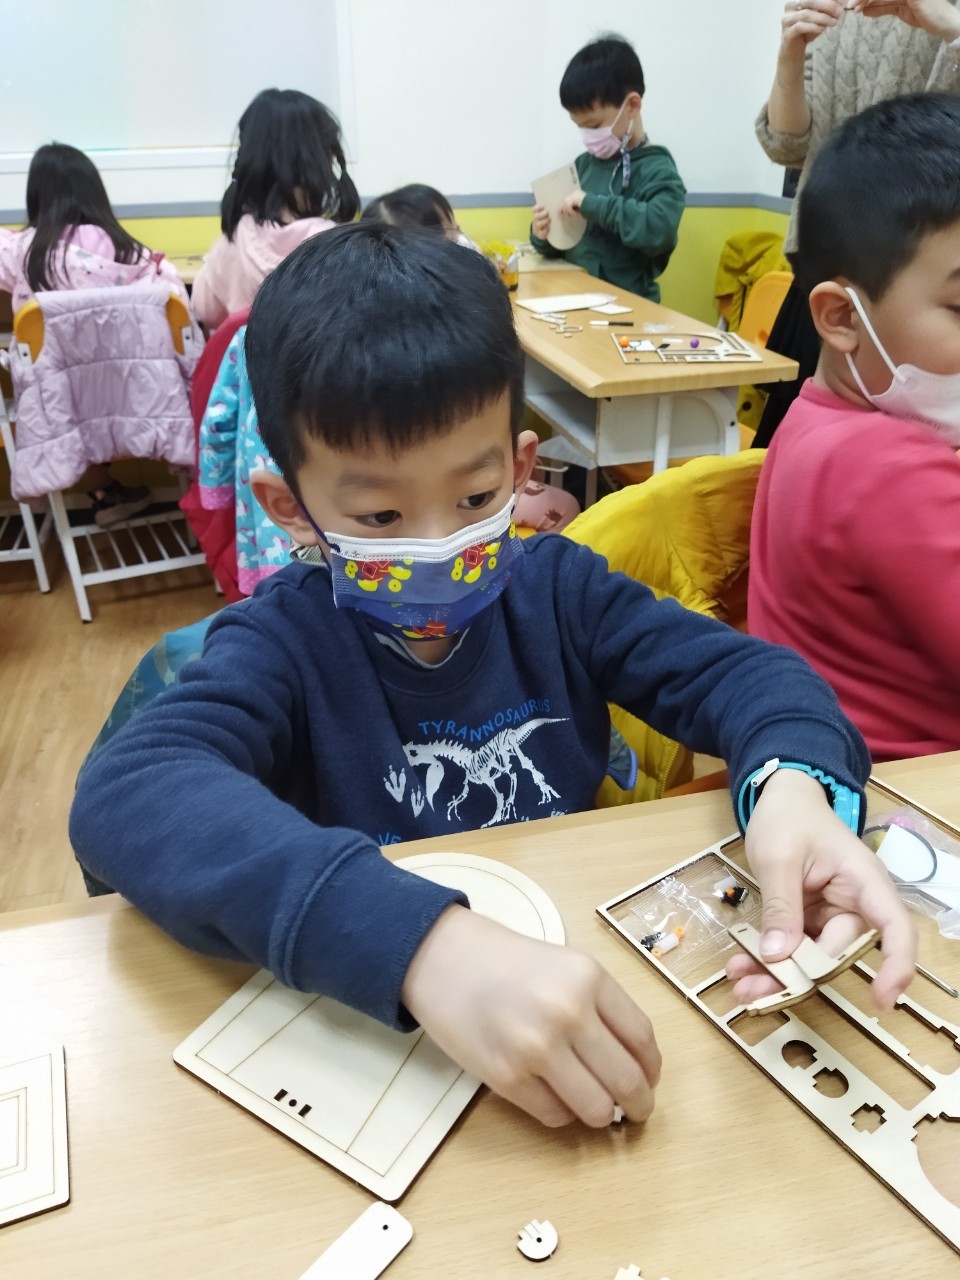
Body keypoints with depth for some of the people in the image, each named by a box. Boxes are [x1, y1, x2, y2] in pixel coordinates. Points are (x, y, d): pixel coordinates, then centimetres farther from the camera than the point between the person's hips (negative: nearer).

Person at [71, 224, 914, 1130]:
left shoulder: (558, 590, -3)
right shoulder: (284, 643, -15)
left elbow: (736, 668, -4)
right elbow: (124, 798, -32)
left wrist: (792, 781, -28)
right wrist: (421, 944, -47)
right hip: (364, 1040, -2)